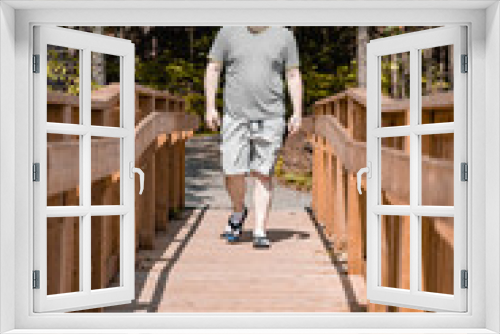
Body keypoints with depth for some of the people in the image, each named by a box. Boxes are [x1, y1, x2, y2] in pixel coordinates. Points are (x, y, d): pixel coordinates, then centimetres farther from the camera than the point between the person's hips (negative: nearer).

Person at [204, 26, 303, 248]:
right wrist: (210, 107, 2)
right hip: (235, 116, 0)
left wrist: (297, 113, 2)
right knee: (233, 172, -4)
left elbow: (293, 76, 9)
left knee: (263, 175, 0)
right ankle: (238, 212, 25)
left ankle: (260, 232, 6)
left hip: (270, 118, 0)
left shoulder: (284, 36, 8)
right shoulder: (228, 33, 7)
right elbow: (213, 69, 10)